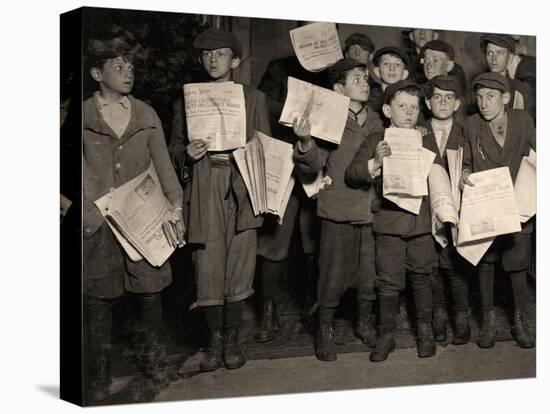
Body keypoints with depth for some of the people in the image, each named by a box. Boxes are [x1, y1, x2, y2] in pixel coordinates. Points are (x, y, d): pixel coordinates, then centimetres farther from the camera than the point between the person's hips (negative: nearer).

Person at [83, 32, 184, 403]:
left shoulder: (146, 115, 7)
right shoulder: (83, 116, 0)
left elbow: (163, 164, 7)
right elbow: (83, 175, -1)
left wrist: (176, 206, -1)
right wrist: (92, 213, -10)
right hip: (98, 223, -2)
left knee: (152, 294, 6)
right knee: (99, 302, 4)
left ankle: (153, 365, 24)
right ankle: (100, 378, 16)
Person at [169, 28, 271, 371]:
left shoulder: (254, 99, 12)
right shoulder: (186, 100, 12)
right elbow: (174, 147, 14)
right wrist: (187, 154, -7)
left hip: (242, 191, 0)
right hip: (204, 192, 0)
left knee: (239, 264, 0)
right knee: (208, 267, -3)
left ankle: (232, 339, 13)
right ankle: (215, 339, 12)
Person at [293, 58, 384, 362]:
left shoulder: (376, 121, 11)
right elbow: (315, 163, -15)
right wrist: (305, 142, -34)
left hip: (372, 208, 5)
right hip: (339, 209, -4)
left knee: (371, 272, 10)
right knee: (334, 273, 0)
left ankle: (365, 323, 30)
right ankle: (324, 331, 15)